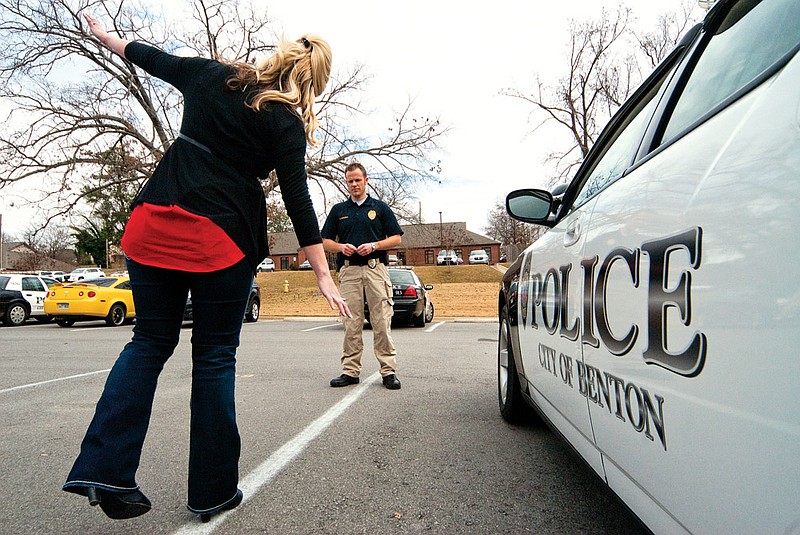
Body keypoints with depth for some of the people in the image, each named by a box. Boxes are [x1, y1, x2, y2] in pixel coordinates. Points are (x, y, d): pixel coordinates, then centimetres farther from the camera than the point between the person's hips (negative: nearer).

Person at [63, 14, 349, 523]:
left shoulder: (210, 75, 11)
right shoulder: (286, 123, -2)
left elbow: (156, 59, 26)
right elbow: (298, 201, -7)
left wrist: (108, 36, 46)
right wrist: (324, 275, -5)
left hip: (155, 223, 5)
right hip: (221, 239, -4)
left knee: (151, 341, 16)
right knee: (215, 357, 7)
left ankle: (104, 468, 10)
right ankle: (212, 490, 16)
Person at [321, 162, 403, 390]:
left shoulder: (380, 207, 11)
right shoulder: (338, 210, 17)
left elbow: (396, 238, 7)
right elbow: (325, 241, 15)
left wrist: (374, 245, -9)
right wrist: (341, 247, -6)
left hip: (376, 268, -2)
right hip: (348, 270, 2)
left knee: (382, 321, -5)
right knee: (351, 323, 3)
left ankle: (389, 370, 0)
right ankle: (350, 370, 9)